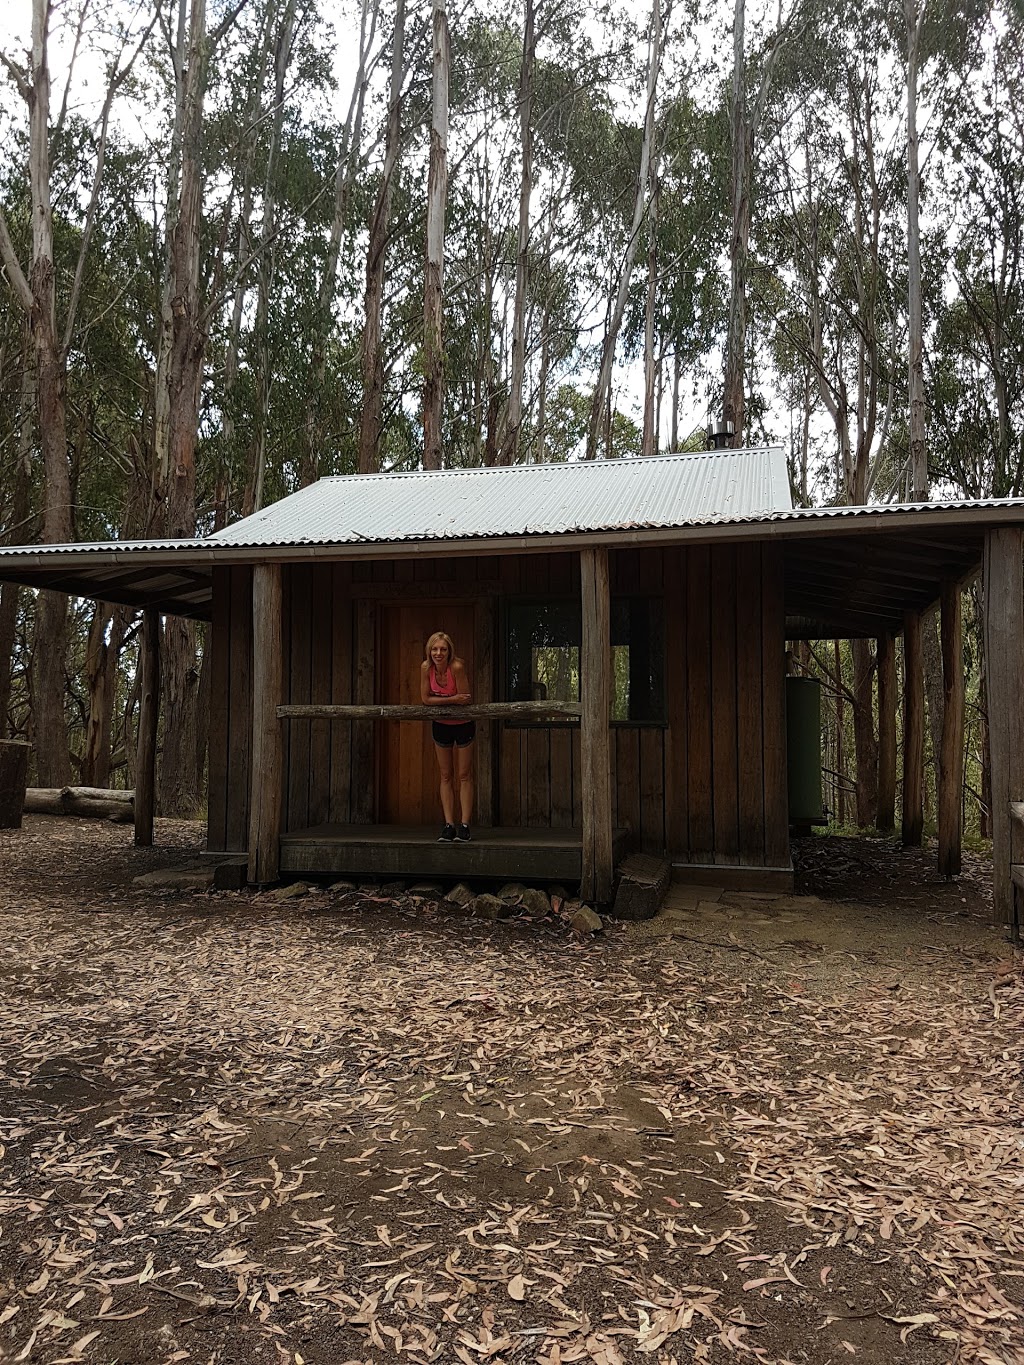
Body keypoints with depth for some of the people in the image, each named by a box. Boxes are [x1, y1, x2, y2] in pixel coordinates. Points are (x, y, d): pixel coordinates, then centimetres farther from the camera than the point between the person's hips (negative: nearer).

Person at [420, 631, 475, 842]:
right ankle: (449, 825, 11)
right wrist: (452, 700, -23)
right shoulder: (426, 667, -15)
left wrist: (439, 701, -19)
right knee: (446, 776, 7)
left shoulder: (457, 667, -27)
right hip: (440, 725, 4)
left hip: (463, 725, -4)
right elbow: (425, 699, -14)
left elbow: (465, 700, -25)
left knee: (464, 776, 2)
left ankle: (464, 825, 6)